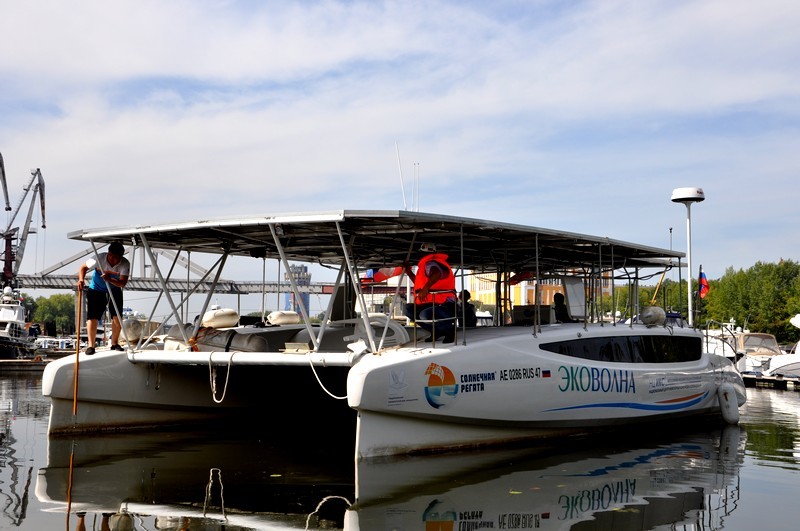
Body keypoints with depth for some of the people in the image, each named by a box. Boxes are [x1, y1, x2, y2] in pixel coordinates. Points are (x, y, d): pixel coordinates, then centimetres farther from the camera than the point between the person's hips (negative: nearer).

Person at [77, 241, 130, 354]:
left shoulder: (125, 264, -21)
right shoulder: (100, 258, -24)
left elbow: (122, 283, -28)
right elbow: (84, 267, -12)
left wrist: (110, 279, -46)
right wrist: (81, 279, -30)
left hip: (114, 290, 2)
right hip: (96, 290, -1)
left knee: (117, 317, -6)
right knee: (92, 317, -10)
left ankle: (114, 343, 9)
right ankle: (91, 345, -5)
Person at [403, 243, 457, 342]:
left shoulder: (430, 263, -7)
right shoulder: (426, 264, 25)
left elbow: (437, 273, -33)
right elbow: (419, 284, 40)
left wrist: (425, 288, -45)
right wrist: (408, 271, 34)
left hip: (445, 305, -10)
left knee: (425, 314, -37)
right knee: (409, 309, 6)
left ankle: (450, 329, -9)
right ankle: (436, 331, 5)